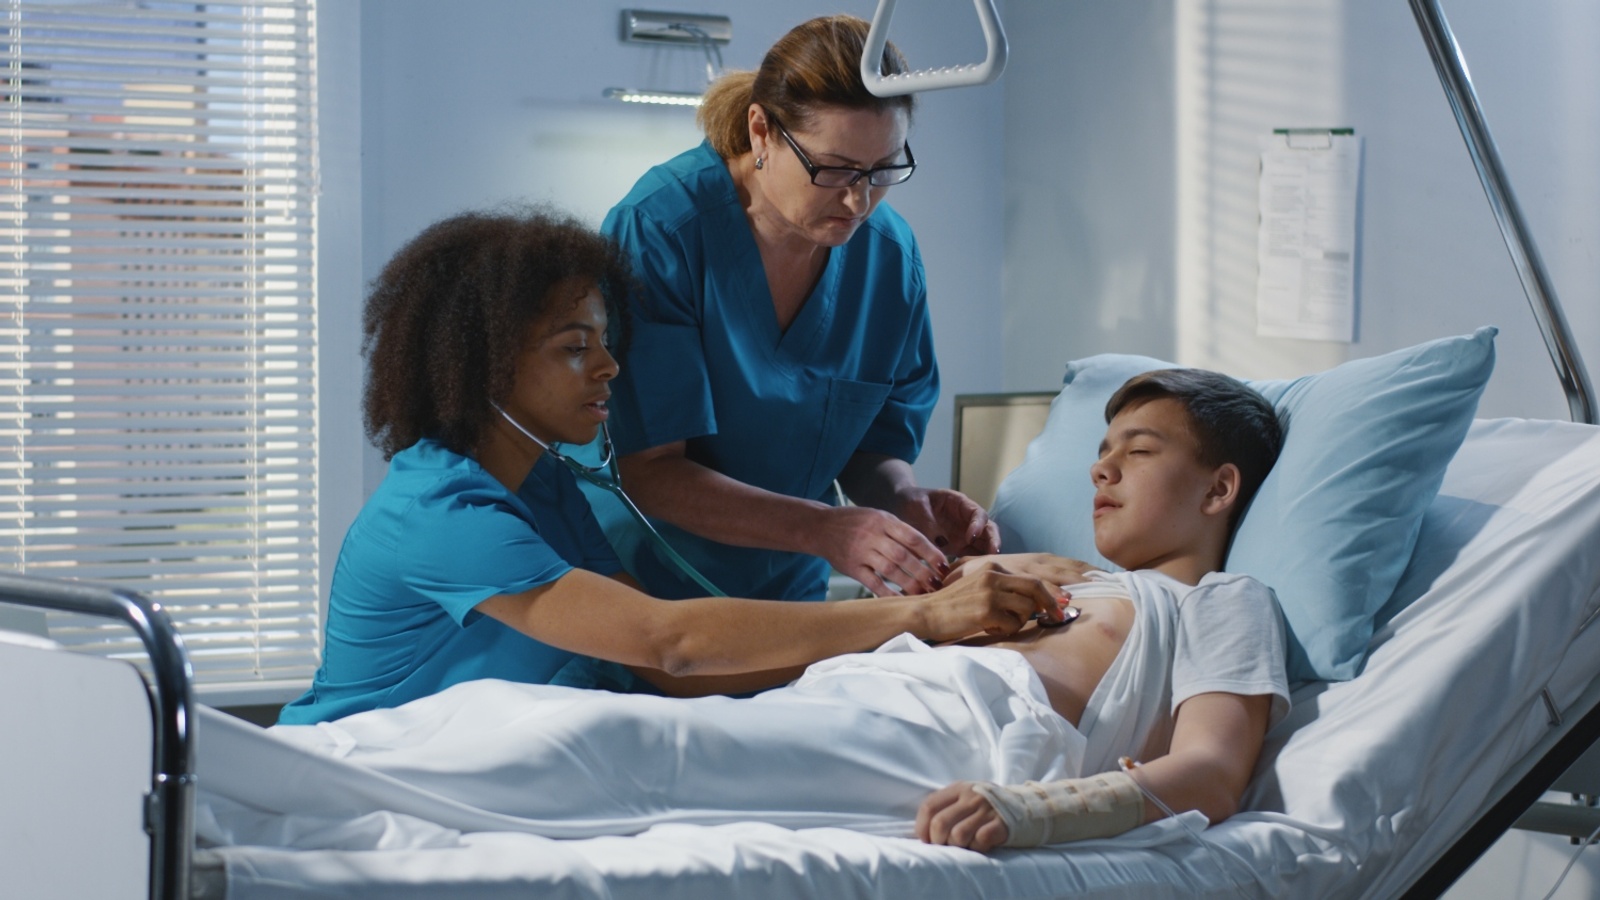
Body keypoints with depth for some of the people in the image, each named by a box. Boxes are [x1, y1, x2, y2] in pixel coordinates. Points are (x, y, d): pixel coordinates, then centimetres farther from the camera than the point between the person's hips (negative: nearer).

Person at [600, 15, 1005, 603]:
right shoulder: (657, 232, -18)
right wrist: (825, 531, -30)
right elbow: (647, 471, -20)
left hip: (788, 593, 4)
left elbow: (874, 448, 9)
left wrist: (908, 503, -14)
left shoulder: (890, 256, -3)